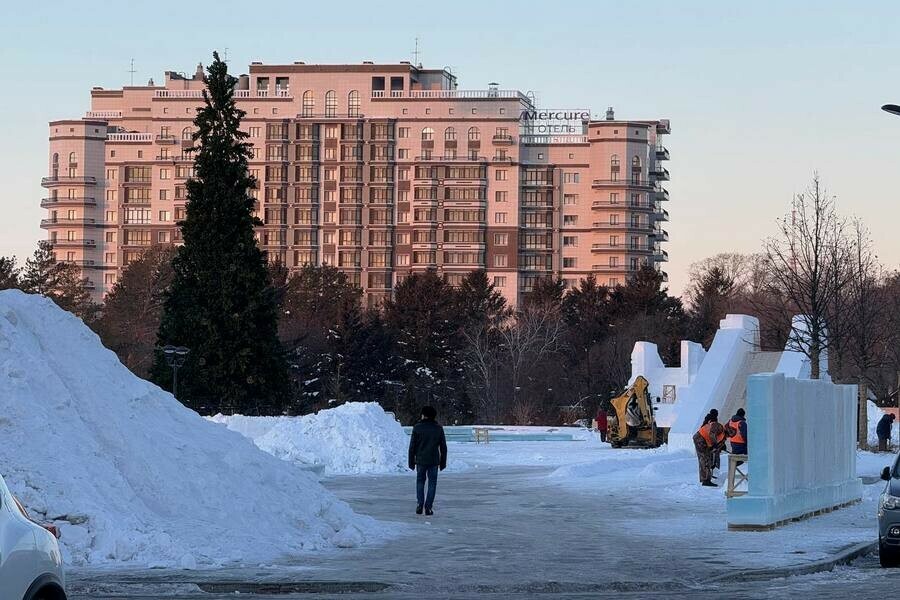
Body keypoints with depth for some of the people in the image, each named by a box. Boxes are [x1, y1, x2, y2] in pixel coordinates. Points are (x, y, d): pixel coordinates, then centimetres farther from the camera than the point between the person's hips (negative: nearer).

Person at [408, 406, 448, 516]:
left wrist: (411, 461, 4)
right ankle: (428, 507, 0)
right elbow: (443, 447, 5)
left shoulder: (417, 428, -3)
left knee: (420, 481, 14)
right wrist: (443, 462, 12)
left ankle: (419, 504, 3)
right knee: (432, 483, 7)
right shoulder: (439, 429, 3)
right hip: (434, 461, 1)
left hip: (420, 460, -1)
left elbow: (412, 446, -2)